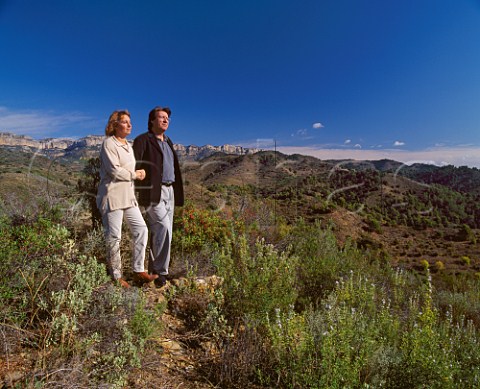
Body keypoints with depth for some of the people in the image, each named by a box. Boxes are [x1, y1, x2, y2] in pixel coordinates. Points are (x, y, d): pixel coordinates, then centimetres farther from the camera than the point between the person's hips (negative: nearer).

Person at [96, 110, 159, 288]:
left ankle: (139, 271, 10)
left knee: (141, 229, 2)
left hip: (128, 196, 8)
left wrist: (138, 173, 6)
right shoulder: (109, 143, -7)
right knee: (114, 237, 0)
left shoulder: (128, 146, 18)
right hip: (113, 196, -8)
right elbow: (115, 170, -17)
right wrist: (135, 174, -4)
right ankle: (116, 276, 14)